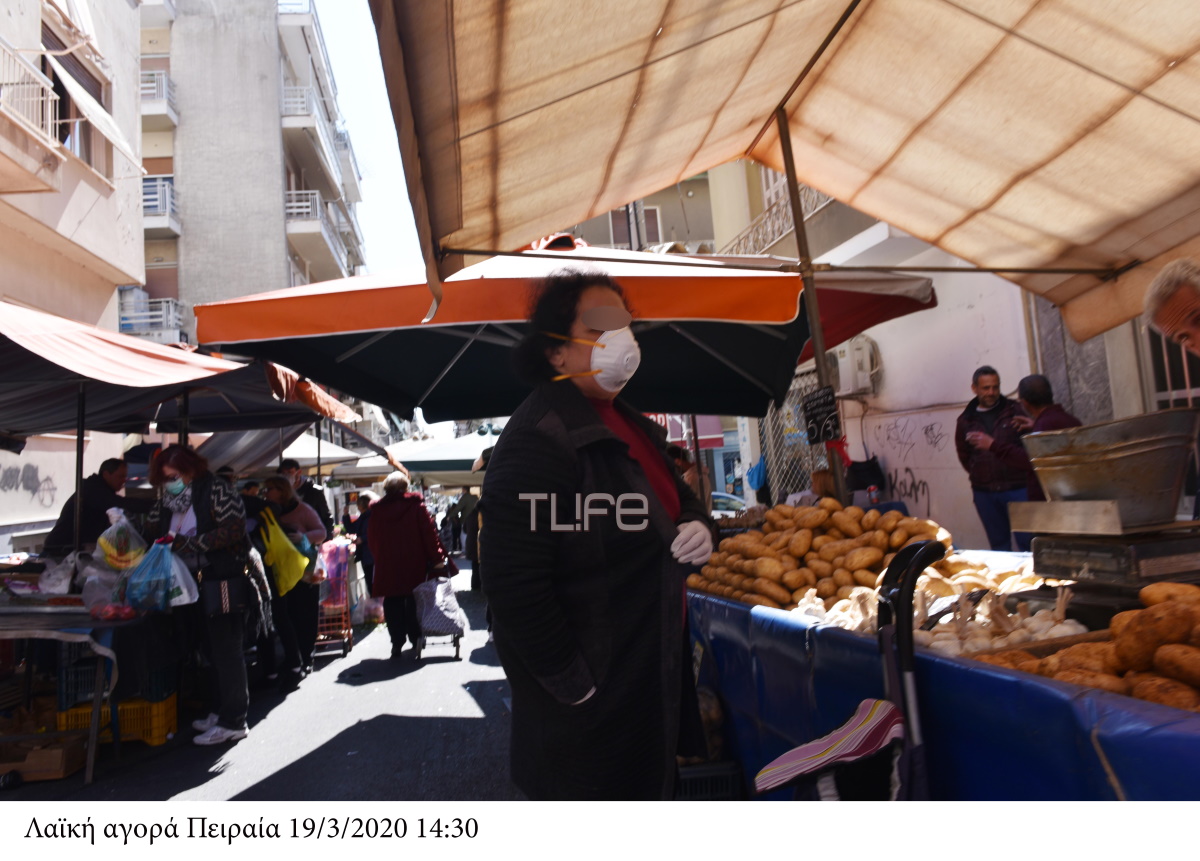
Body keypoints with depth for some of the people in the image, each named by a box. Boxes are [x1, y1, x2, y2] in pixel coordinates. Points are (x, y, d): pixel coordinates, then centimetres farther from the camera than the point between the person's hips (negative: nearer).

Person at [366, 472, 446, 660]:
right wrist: (437, 558, -5)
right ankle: (415, 639, 16)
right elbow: (429, 532, -8)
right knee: (414, 601, 15)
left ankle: (397, 644, 0)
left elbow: (372, 540, 7)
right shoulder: (416, 505, -6)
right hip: (415, 565, 0)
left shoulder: (376, 510, 0)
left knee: (393, 604, 6)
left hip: (388, 567, 1)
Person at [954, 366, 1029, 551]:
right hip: (984, 493, 3)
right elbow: (964, 455, 17)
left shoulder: (1015, 411, 1)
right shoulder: (966, 421, 8)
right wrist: (978, 475, 10)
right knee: (998, 543, 12)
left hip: (1017, 488, -2)